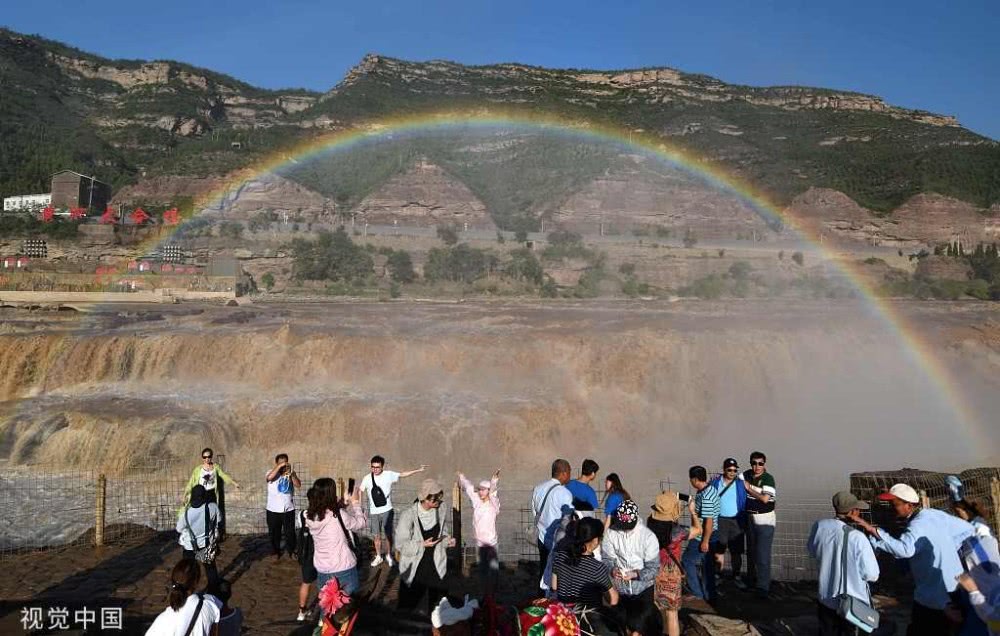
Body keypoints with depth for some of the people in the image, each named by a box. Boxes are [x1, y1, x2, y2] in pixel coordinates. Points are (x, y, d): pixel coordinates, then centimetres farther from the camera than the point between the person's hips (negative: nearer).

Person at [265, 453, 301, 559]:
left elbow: (298, 485, -10)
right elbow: (268, 477, -29)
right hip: (274, 509, -2)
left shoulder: (290, 474, 4)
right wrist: (279, 466, -30)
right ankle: (276, 552, 28)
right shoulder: (272, 472, -5)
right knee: (274, 532, 11)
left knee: (290, 532, 9)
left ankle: (291, 551, 26)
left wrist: (291, 474, -22)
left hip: (288, 509, 2)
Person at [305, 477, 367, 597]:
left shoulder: (310, 517, -5)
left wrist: (348, 505, 10)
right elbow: (362, 523, -6)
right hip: (344, 569, -5)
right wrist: (355, 503, 4)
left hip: (322, 570, 5)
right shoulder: (338, 515, -22)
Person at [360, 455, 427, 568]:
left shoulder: (389, 475, -7)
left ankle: (389, 556, 27)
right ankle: (378, 557, 28)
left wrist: (418, 470, -8)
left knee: (388, 535, 8)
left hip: (387, 511, -1)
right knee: (376, 536, 10)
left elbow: (403, 475, -4)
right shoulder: (367, 478, -5)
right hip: (373, 512, 1)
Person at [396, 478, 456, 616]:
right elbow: (401, 544, -17)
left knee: (437, 605, 18)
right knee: (407, 606, 10)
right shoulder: (408, 515, -20)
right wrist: (422, 545, -26)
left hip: (436, 567, 4)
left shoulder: (439, 513, -3)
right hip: (414, 570, -4)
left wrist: (447, 540, -9)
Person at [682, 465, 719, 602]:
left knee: (687, 561, 4)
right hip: (710, 536, 9)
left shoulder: (705, 497, -27)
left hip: (703, 537, -9)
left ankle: (698, 594, 11)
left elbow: (709, 520, -26)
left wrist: (705, 541, -21)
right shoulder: (710, 489, 4)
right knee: (707, 566, 17)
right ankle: (709, 596, 27)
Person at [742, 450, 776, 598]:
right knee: (751, 550, 19)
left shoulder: (768, 478, -17)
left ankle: (763, 586, 1)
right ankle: (751, 578, 36)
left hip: (764, 520, -6)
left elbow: (765, 498, -24)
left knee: (763, 553, -7)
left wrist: (748, 488, -15)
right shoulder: (747, 475, 0)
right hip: (750, 518, 6)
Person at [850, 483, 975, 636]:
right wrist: (946, 549, 11)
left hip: (934, 598, -9)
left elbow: (904, 549, -45)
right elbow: (968, 530, 16)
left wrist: (872, 529, -50)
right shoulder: (936, 514, 4)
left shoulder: (918, 525, -25)